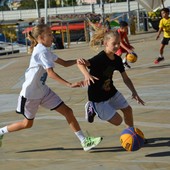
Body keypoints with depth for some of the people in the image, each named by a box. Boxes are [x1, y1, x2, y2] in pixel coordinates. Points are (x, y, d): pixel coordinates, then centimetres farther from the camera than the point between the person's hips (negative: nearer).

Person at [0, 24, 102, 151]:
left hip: (43, 91, 8)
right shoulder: (42, 52, -23)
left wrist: (76, 61, -11)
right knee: (28, 124, 9)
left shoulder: (45, 50, 7)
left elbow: (64, 63, 10)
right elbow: (51, 73, -34)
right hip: (30, 93, -8)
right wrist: (70, 85, -41)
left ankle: (84, 141, -1)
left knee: (68, 111, -2)